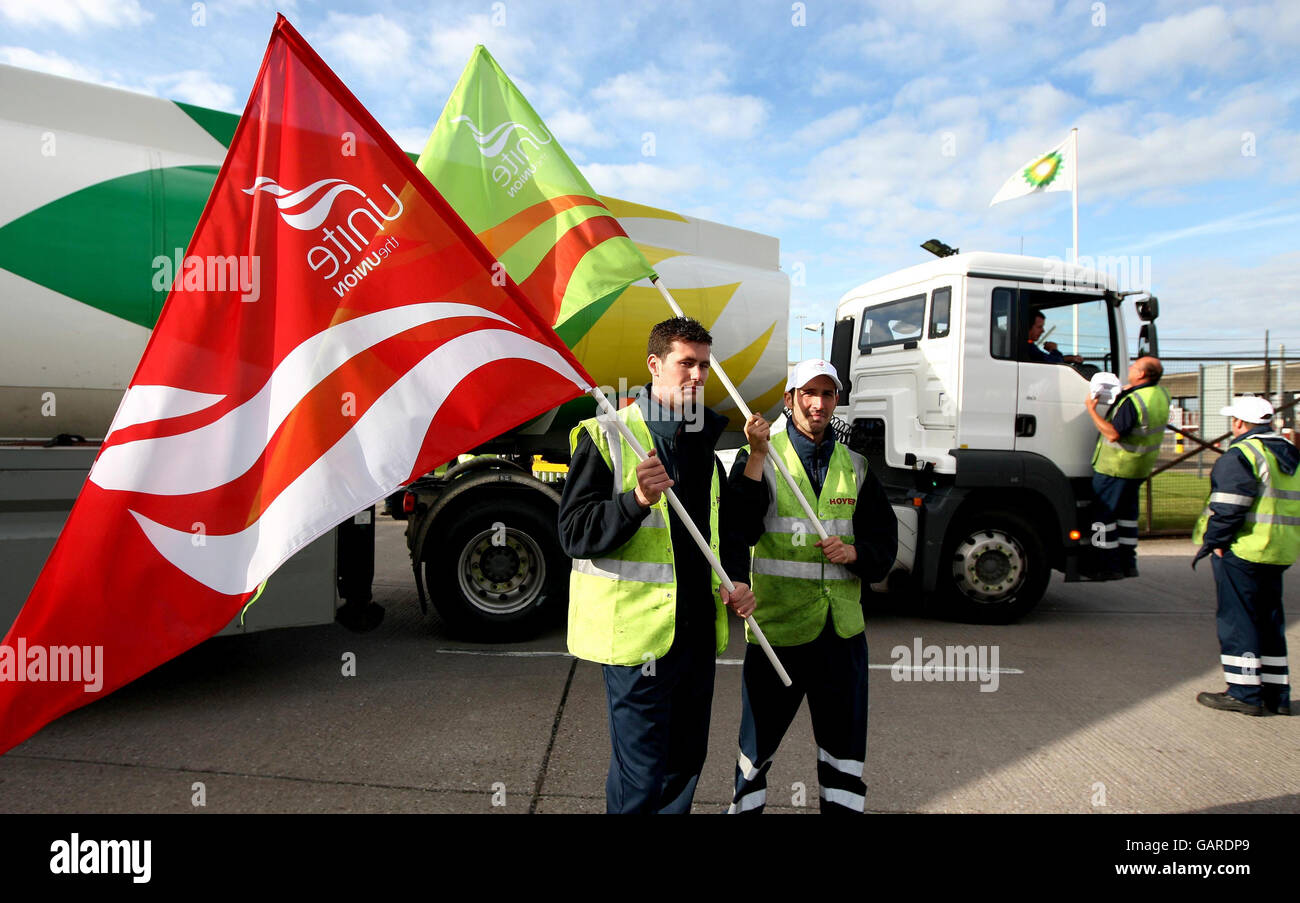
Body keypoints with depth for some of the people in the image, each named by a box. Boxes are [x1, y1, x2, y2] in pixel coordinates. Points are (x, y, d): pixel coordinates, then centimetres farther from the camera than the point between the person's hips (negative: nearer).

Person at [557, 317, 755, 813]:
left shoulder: (705, 442, 13)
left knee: (685, 764, 18)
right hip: (638, 633, -7)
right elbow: (575, 535, -16)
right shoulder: (607, 436, -9)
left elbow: (726, 525, 23)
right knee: (641, 777, 1)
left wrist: (736, 579, 5)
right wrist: (636, 500, -32)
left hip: (698, 630, 7)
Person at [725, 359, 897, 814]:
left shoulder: (855, 467, 11)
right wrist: (757, 456, -24)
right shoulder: (758, 458, -2)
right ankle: (745, 803, 32)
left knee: (844, 740, 13)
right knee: (758, 738, 11)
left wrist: (853, 552, -8)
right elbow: (740, 530, -18)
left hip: (842, 627, 4)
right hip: (776, 623, -3)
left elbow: (884, 543, 13)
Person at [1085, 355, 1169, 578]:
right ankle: (1128, 562, 25)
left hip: (1116, 466, -9)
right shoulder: (1160, 394, 5)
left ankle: (1109, 565, 4)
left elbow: (1113, 434, -26)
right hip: (1141, 466, 9)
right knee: (1127, 512, 19)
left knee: (1103, 514, 0)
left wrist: (1092, 411, -18)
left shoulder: (1133, 401, -24)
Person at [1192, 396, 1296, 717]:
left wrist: (1211, 541, -11)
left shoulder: (1241, 455, -14)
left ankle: (1244, 693, 2)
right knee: (1269, 620, 15)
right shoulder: (1290, 456, 15)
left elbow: (1228, 508, -20)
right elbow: (1289, 507, 18)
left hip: (1241, 551, -9)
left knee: (1237, 620, -1)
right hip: (1279, 553, 9)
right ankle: (1276, 693, 20)